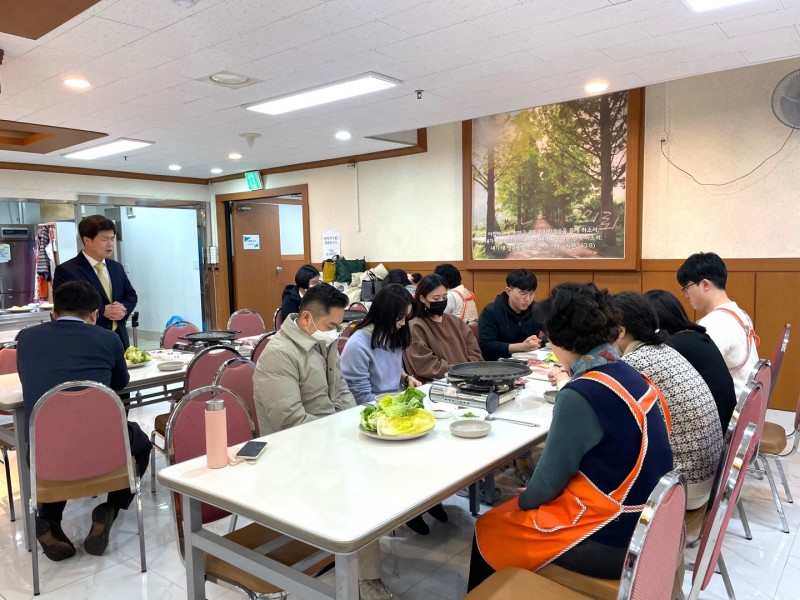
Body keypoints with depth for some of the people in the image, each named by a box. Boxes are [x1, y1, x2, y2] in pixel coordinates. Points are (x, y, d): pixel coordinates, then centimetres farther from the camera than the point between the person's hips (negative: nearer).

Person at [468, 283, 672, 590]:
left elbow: (549, 482, -15)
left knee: (487, 531, 10)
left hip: (614, 539, -8)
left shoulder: (580, 395, -25)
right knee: (525, 503, 23)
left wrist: (522, 501, 3)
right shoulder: (632, 377, -1)